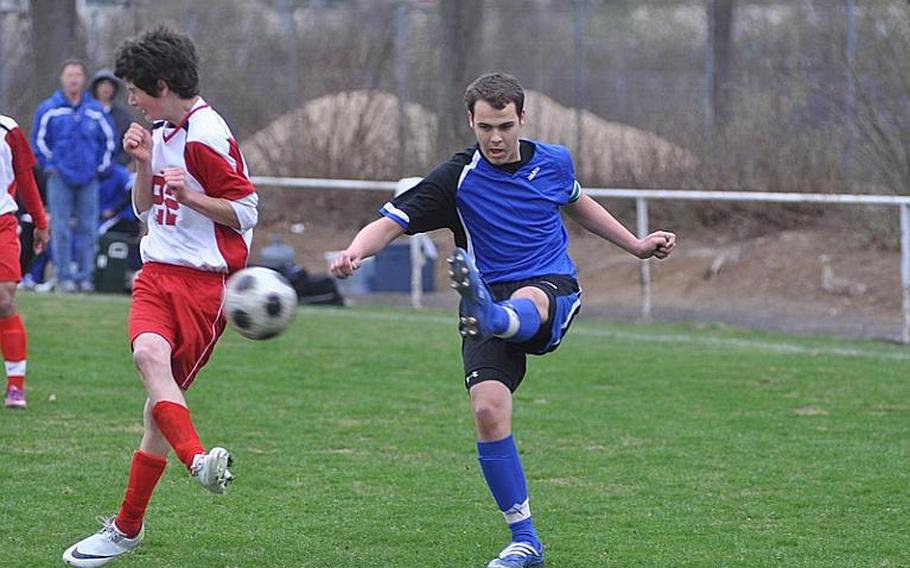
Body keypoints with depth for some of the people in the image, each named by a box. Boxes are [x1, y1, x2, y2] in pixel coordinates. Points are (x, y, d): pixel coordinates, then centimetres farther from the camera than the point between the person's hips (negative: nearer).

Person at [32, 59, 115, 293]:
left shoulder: (95, 111, 6)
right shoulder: (49, 109, 0)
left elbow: (108, 139, 17)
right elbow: (39, 140, 7)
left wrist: (101, 166, 10)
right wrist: (50, 166, 3)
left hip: (88, 178, 2)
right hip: (60, 177, -2)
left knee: (88, 228, 1)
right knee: (61, 229, -4)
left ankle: (85, 276, 8)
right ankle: (65, 276, 1)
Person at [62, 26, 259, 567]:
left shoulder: (206, 136, -12)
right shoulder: (161, 131, 16)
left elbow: (246, 210, -11)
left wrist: (188, 195, -21)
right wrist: (144, 164, 6)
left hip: (203, 280, -7)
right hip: (157, 272, 7)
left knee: (163, 390, -9)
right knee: (149, 353, -23)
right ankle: (198, 460, -37)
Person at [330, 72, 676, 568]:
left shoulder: (554, 161, 8)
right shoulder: (457, 178, -3)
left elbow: (578, 204, 31)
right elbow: (391, 221, -10)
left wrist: (636, 245, 33)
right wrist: (355, 252, -30)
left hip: (553, 290, 0)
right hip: (492, 296, 0)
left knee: (526, 302, -39)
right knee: (488, 410, -19)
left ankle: (488, 315, -78)